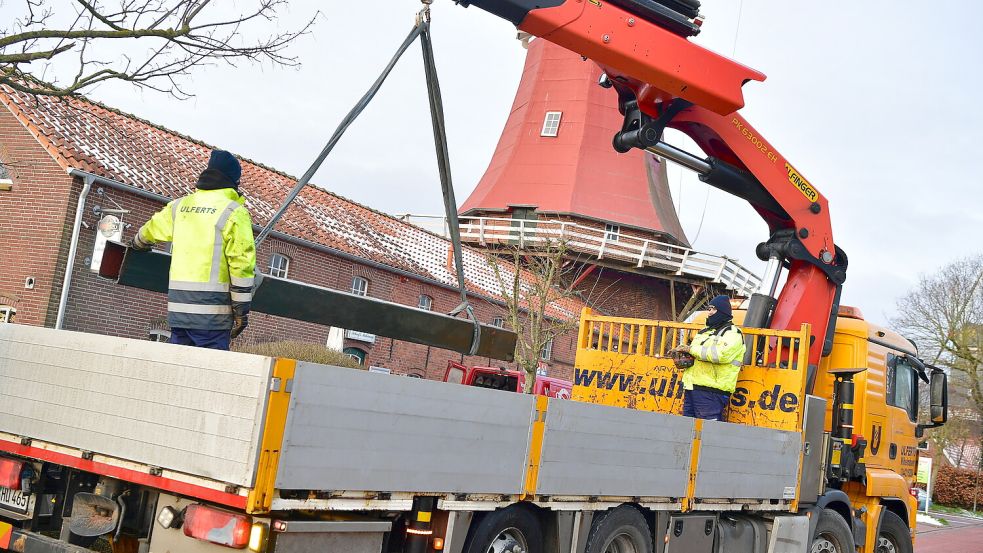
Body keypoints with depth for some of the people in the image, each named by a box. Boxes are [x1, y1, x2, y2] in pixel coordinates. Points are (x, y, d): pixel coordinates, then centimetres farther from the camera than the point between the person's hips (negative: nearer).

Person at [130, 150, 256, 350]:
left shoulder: (179, 206, 14)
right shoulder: (234, 213, -5)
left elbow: (150, 230, 31)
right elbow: (242, 264, -10)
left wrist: (137, 244, 55)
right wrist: (242, 310, -5)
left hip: (177, 306, 6)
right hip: (212, 309, -6)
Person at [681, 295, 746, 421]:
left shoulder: (732, 333, -2)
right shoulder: (705, 331, 24)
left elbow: (720, 354, -20)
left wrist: (692, 349, -11)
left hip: (711, 391, -8)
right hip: (692, 387, 8)